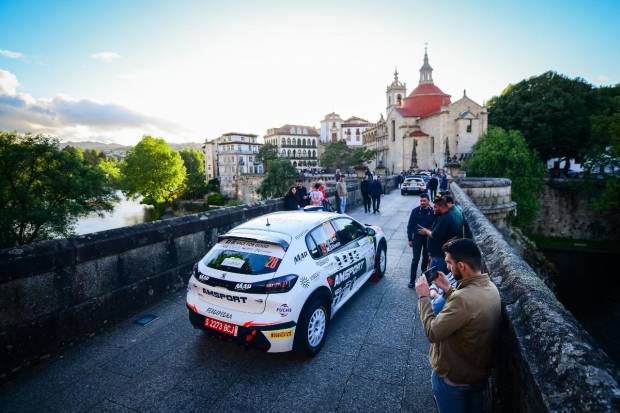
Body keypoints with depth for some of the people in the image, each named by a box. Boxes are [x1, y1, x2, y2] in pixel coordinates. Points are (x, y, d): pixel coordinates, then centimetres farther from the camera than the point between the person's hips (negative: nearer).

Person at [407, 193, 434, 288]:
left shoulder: (432, 211, -8)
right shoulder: (415, 211, -7)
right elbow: (410, 225, -3)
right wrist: (410, 239, -4)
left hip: (428, 238, 1)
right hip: (417, 238, -1)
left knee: (426, 257, 15)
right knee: (416, 259, -1)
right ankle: (412, 280, 5)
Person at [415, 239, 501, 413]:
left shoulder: (464, 298, -38)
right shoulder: (489, 287, -8)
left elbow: (432, 333, -28)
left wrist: (423, 296, -19)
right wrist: (448, 289, 2)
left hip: (453, 377, -7)